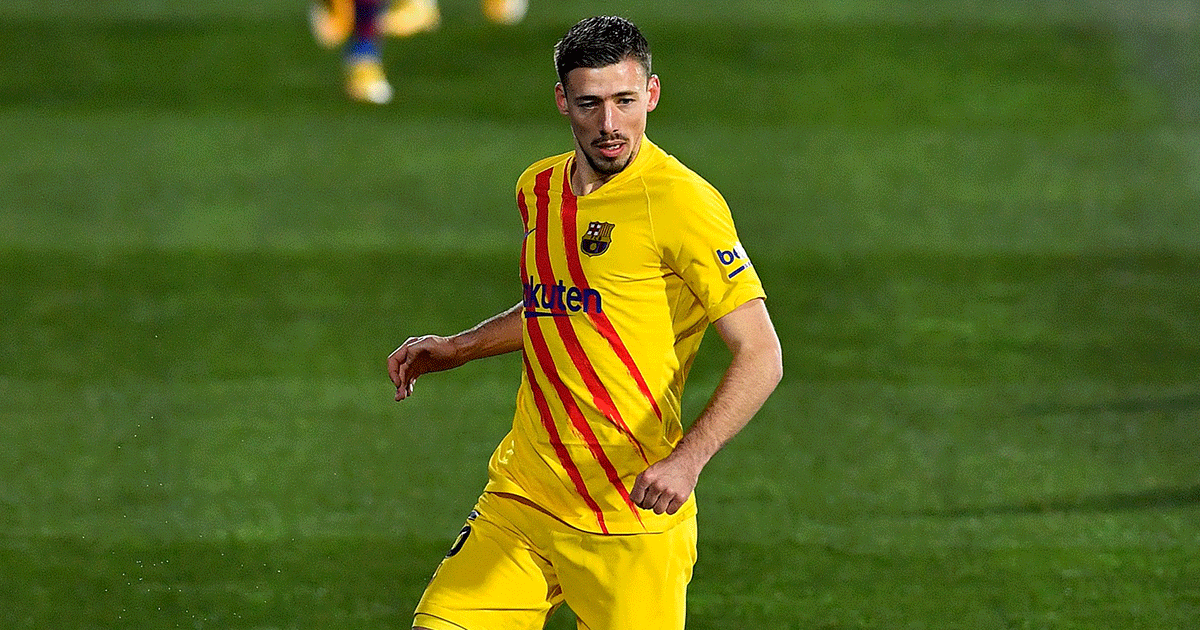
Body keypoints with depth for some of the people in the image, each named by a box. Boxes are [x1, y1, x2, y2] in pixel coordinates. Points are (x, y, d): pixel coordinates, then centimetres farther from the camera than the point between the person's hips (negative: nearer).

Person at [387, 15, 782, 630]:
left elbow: (761, 356, -15)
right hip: (520, 497, 6)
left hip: (633, 517, -6)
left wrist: (686, 460, -26)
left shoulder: (681, 202, -12)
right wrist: (452, 349, 20)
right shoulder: (538, 188, 10)